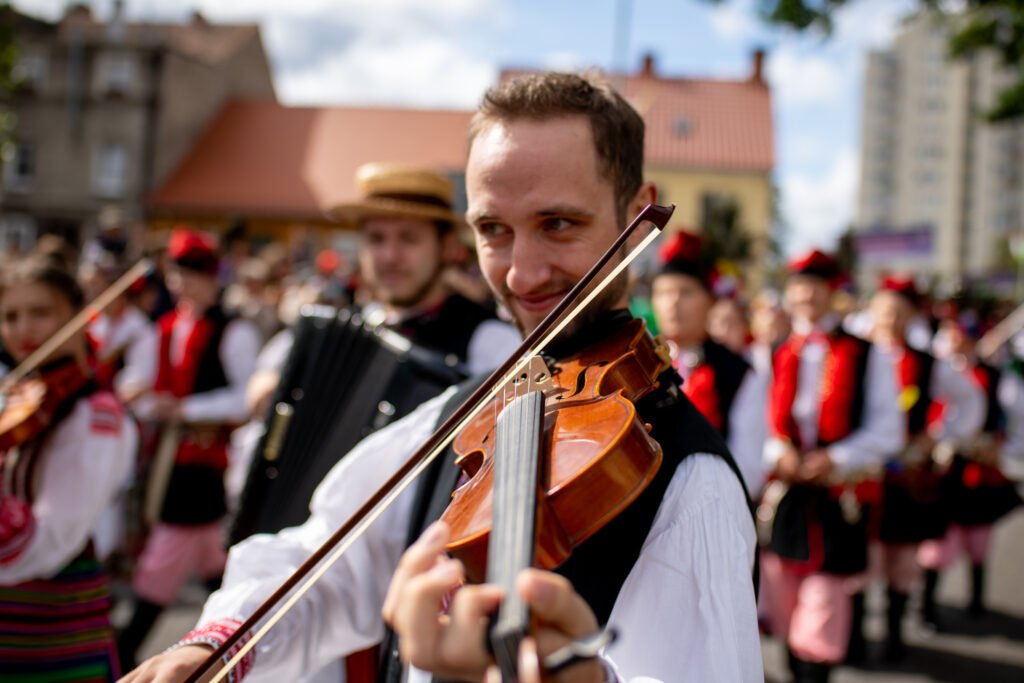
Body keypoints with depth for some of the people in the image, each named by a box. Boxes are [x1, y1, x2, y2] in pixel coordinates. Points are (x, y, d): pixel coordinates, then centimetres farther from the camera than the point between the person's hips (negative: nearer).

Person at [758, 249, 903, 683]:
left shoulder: (866, 356, 2)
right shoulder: (773, 357, 10)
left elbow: (887, 430, -1)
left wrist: (836, 459, -14)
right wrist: (776, 453, -10)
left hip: (836, 496, -3)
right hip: (781, 496, 3)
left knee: (823, 602, -4)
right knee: (784, 604, 11)